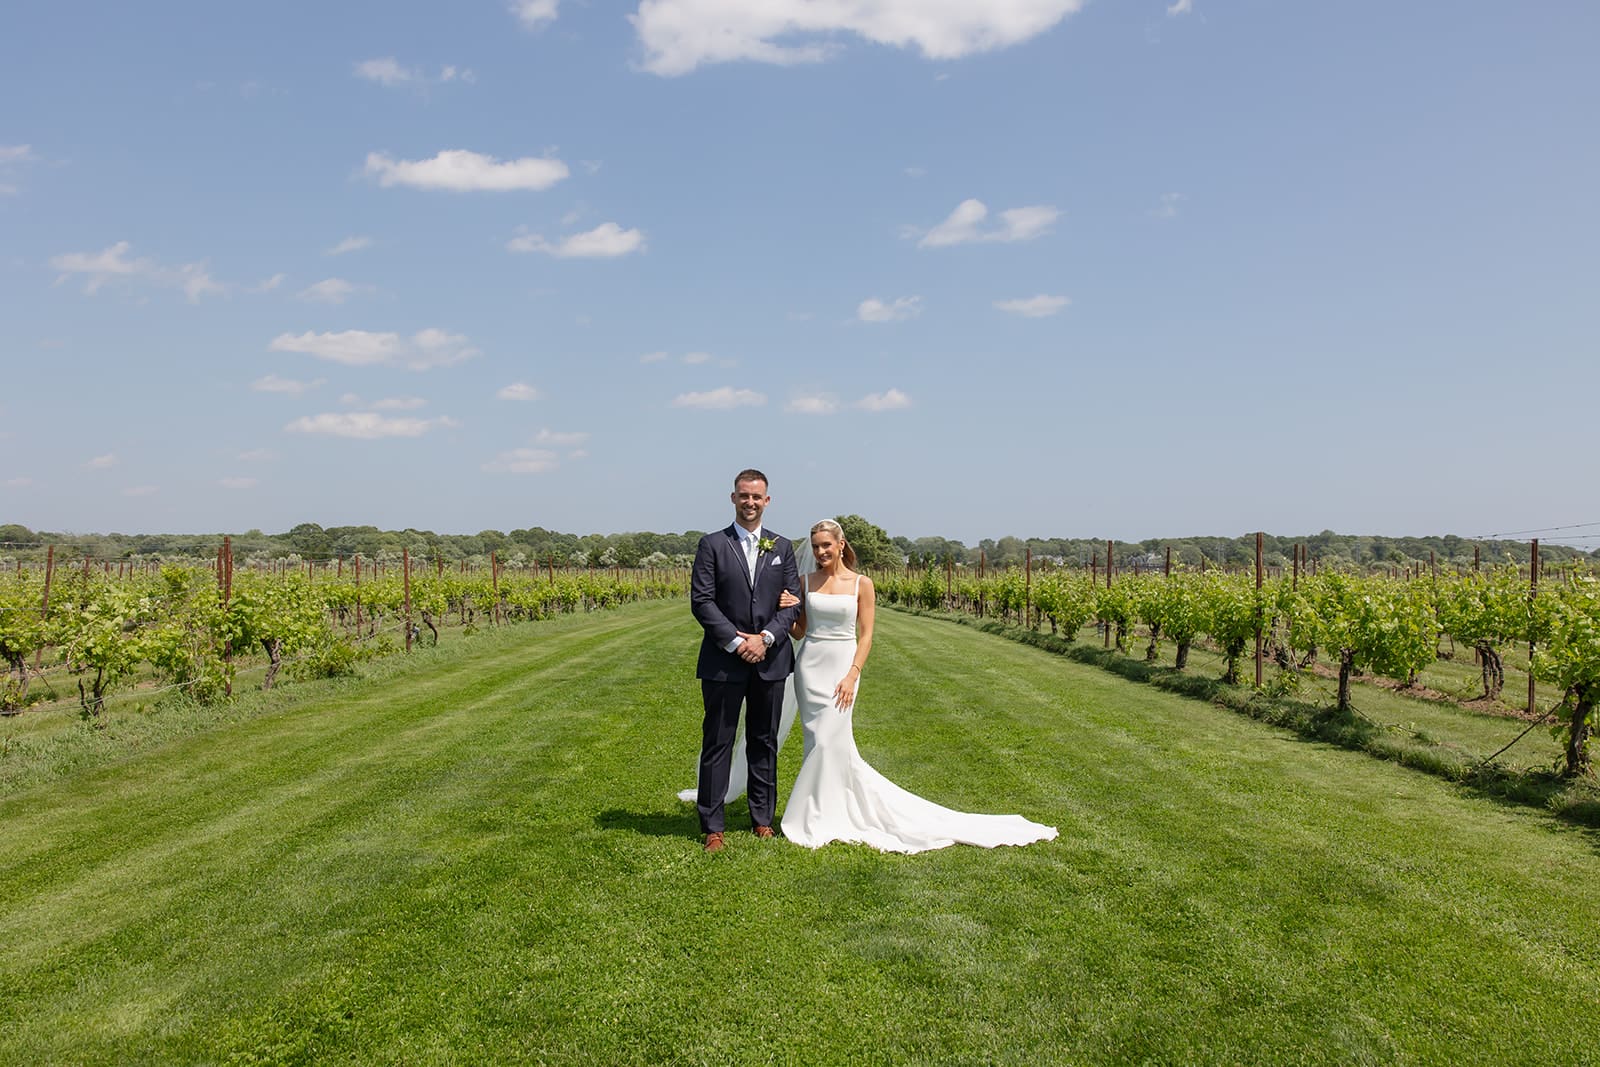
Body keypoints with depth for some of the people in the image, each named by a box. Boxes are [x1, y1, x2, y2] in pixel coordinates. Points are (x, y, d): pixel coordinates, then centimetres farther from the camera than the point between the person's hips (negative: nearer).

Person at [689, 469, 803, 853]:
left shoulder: (782, 547, 9)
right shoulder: (712, 545, 0)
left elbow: (793, 602, 3)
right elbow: (701, 601, -7)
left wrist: (765, 638, -12)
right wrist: (736, 641, -15)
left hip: (770, 660, 3)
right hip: (724, 661, -3)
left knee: (765, 743, 11)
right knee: (717, 744, 2)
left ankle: (763, 818, 22)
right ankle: (713, 826, 9)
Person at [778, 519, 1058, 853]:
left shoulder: (861, 584, -2)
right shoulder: (807, 583, 7)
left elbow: (866, 636, -3)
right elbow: (798, 631, 10)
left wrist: (852, 675, -13)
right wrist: (786, 610, -9)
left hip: (842, 666, -3)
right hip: (809, 666, 4)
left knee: (828, 741, -9)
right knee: (821, 741, 3)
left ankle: (816, 820, 5)